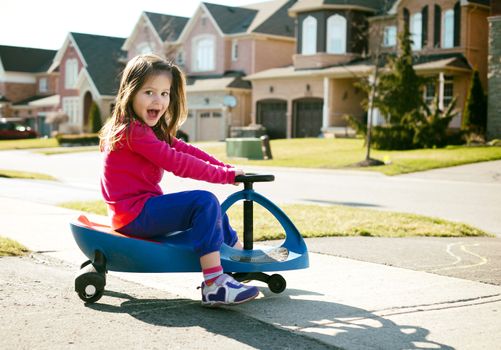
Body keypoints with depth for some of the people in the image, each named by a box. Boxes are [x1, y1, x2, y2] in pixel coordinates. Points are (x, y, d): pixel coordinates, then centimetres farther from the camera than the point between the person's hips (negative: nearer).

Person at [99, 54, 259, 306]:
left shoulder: (154, 130, 16)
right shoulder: (133, 130, -18)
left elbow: (185, 150, 8)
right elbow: (177, 162, -22)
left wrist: (227, 168, -2)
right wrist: (225, 174, -18)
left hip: (142, 207, 11)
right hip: (135, 213, -11)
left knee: (209, 207, 18)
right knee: (204, 202, -22)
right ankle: (214, 286, -26)